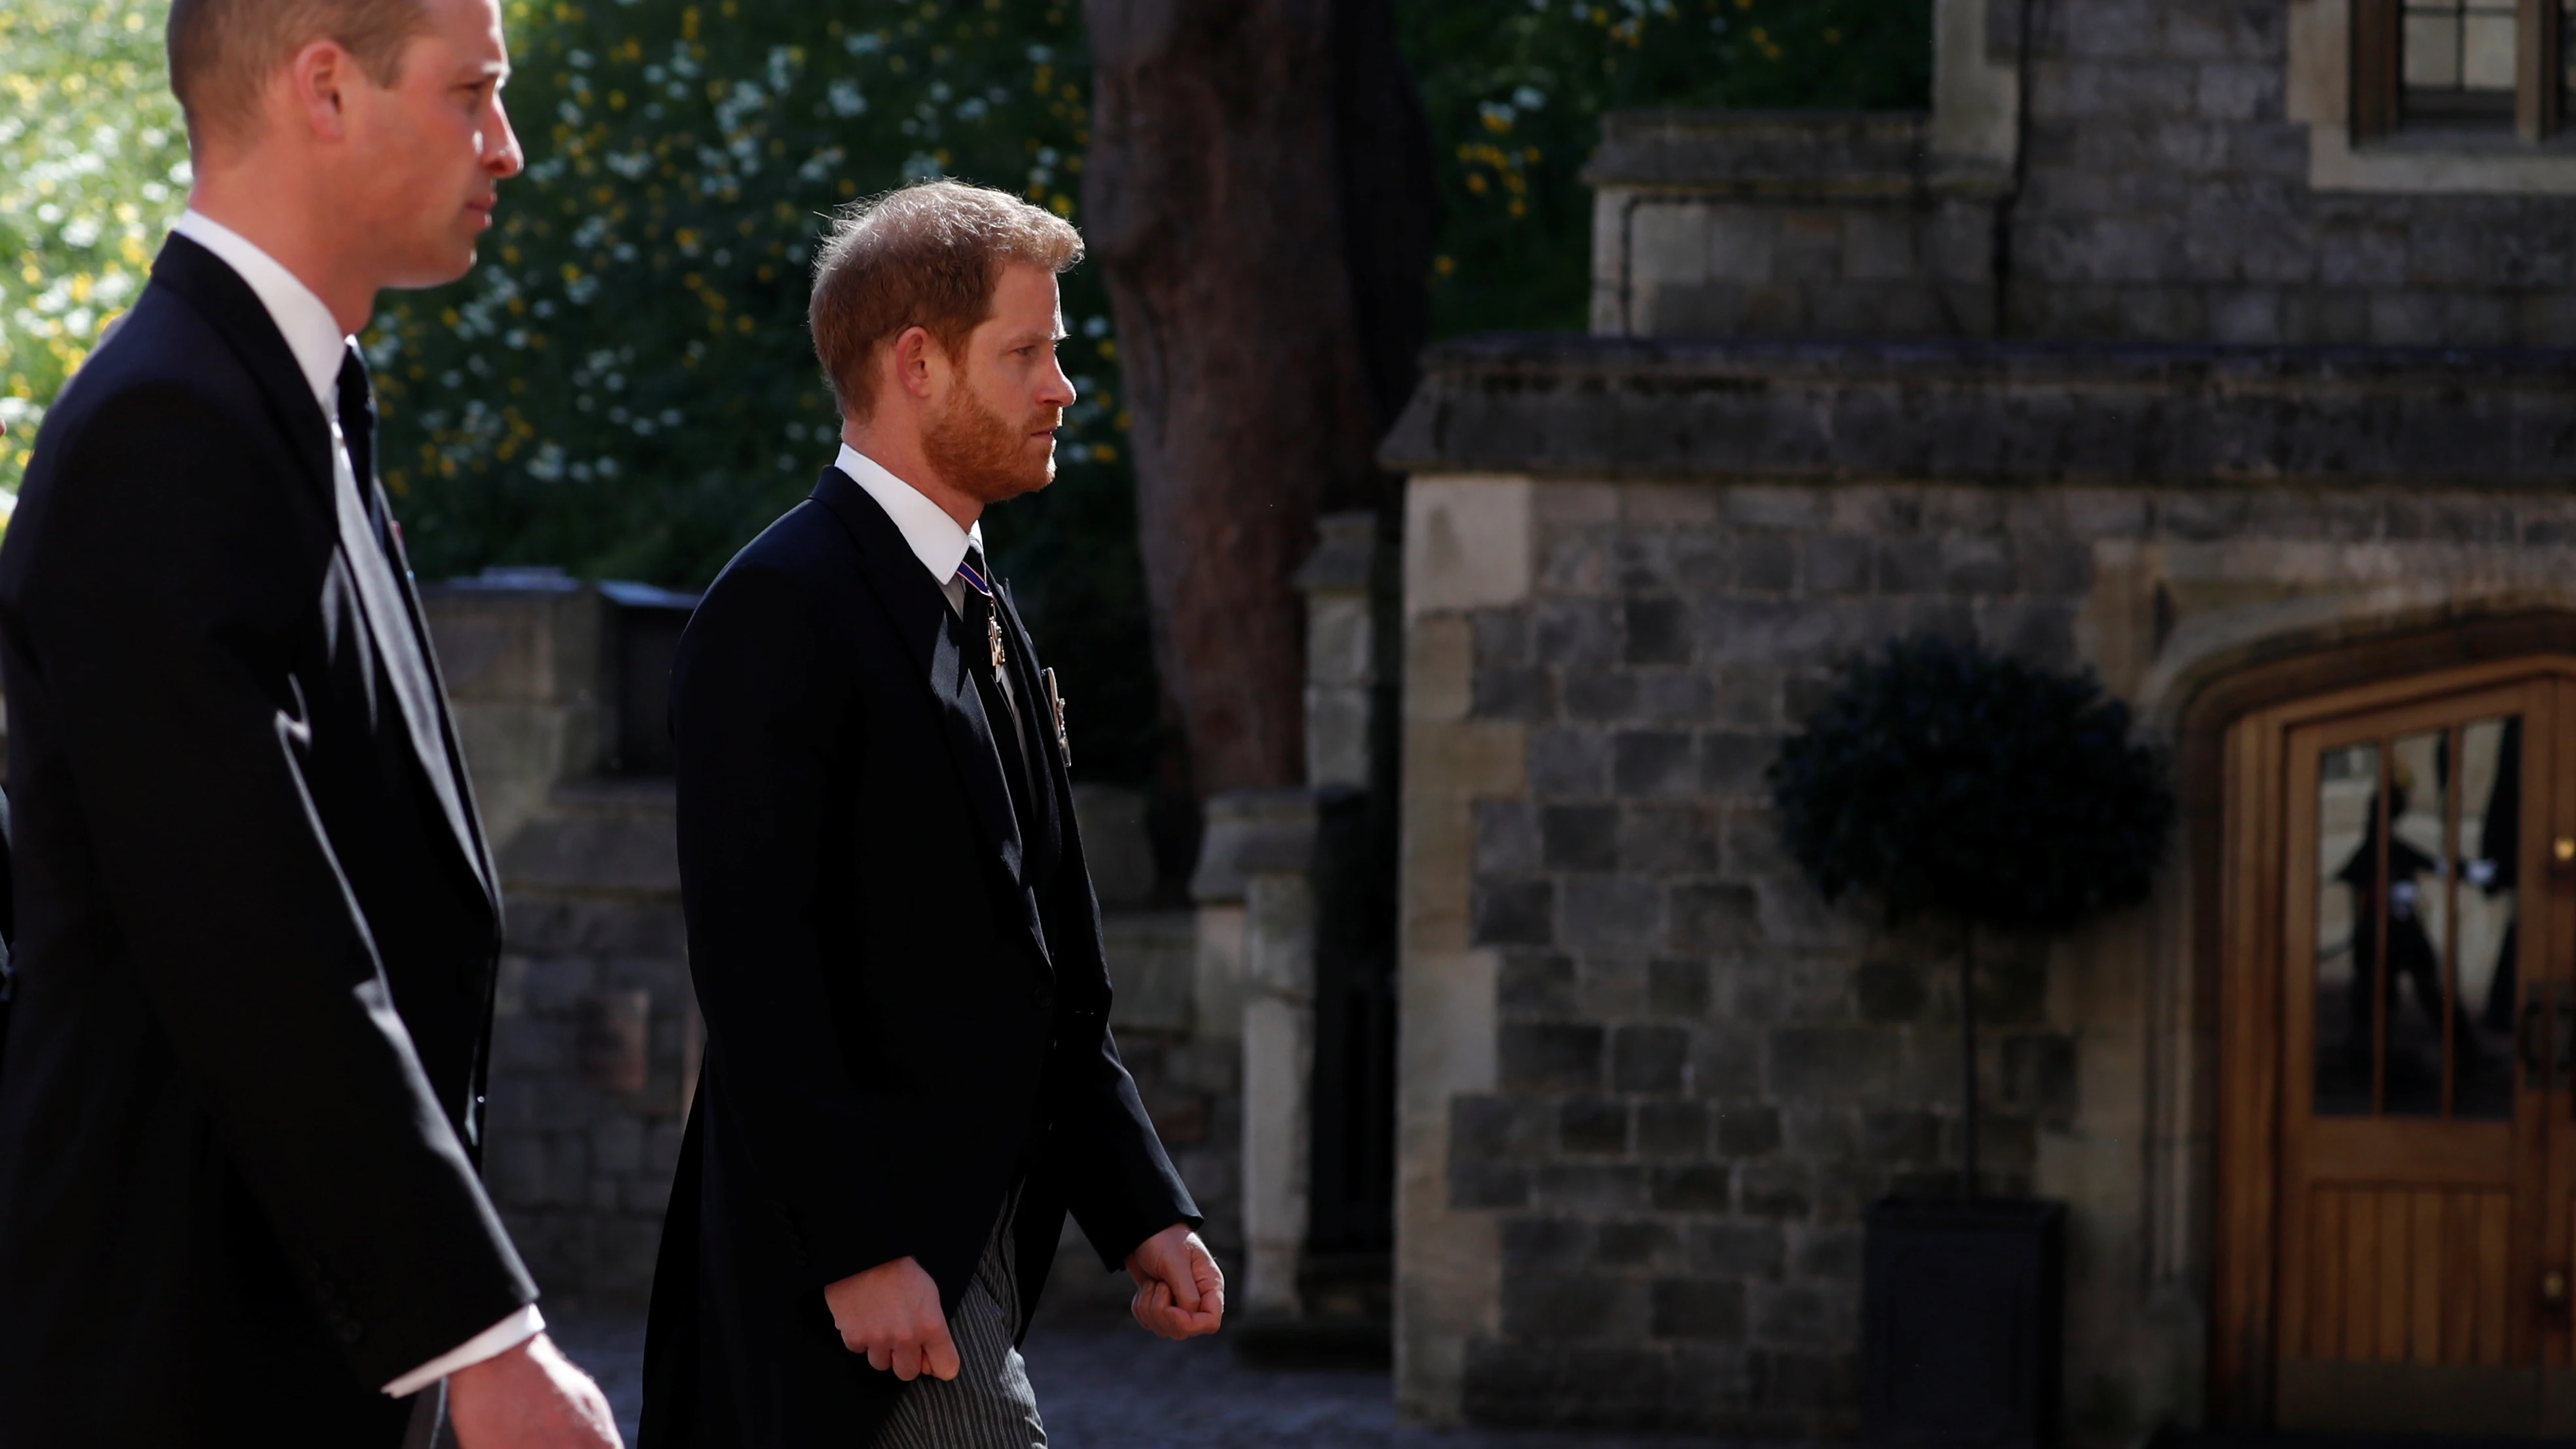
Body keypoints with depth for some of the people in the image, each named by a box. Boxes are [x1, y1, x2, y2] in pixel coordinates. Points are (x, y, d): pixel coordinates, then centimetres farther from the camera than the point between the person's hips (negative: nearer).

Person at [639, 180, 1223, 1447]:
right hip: (854, 1253, -9)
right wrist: (856, 1252, -21)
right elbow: (756, 968, -18)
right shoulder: (781, 611, -12)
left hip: (969, 1237, 9)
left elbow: (1053, 981, 20)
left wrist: (1141, 1211, 11)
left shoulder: (982, 617, 18)